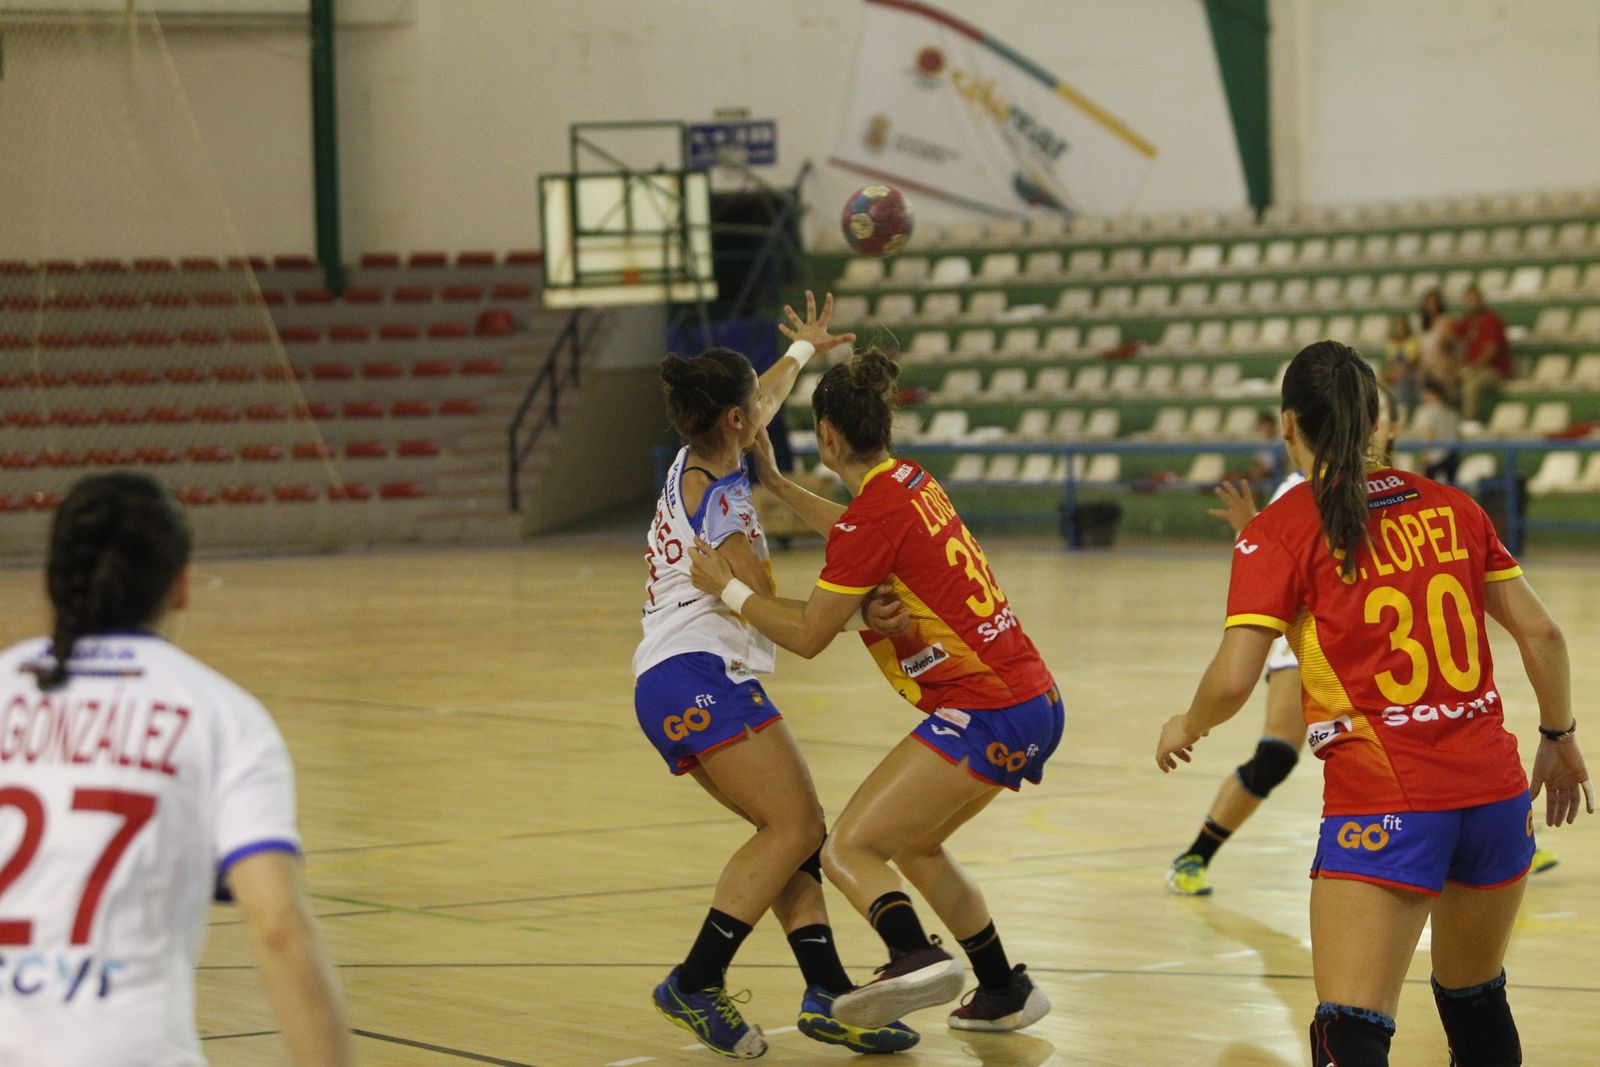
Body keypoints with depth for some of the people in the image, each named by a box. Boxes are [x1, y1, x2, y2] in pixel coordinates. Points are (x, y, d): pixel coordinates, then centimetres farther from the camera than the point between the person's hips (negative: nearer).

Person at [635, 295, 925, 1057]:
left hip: (665, 682, 10)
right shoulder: (719, 499, -12)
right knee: (796, 827, -15)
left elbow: (761, 406, 37)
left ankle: (825, 994, -5)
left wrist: (801, 350, 52)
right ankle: (695, 985, -18)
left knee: (793, 829, 4)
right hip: (703, 674, -10)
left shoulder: (694, 465, 15)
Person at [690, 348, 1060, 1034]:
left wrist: (727, 586, 1)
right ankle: (1003, 993, 29)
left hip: (987, 714, -9)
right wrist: (775, 484, 39)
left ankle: (915, 957, -34)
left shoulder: (875, 510, -15)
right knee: (913, 844, 25)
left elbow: (807, 635, -9)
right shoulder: (911, 481, 10)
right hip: (1035, 701, 9)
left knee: (847, 848, -11)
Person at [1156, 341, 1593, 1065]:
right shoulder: (1447, 505, 10)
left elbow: (1232, 681, -9)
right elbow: (1540, 634, 10)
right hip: (1494, 786, 5)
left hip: (1381, 799, -5)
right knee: (1475, 1000, 24)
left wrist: (1184, 729, 11)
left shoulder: (1279, 531, -3)